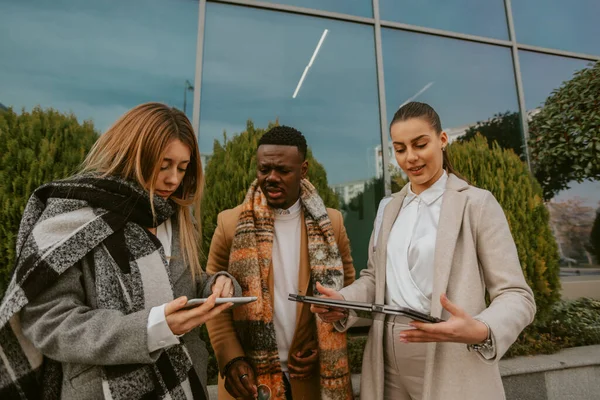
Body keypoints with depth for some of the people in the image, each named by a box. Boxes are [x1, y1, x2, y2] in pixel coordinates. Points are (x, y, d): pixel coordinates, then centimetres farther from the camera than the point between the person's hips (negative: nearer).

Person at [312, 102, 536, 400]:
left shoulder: (478, 204, -7)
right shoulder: (389, 208, 7)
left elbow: (516, 296, -9)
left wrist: (481, 331, -28)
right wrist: (343, 302, -9)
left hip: (452, 368, -4)